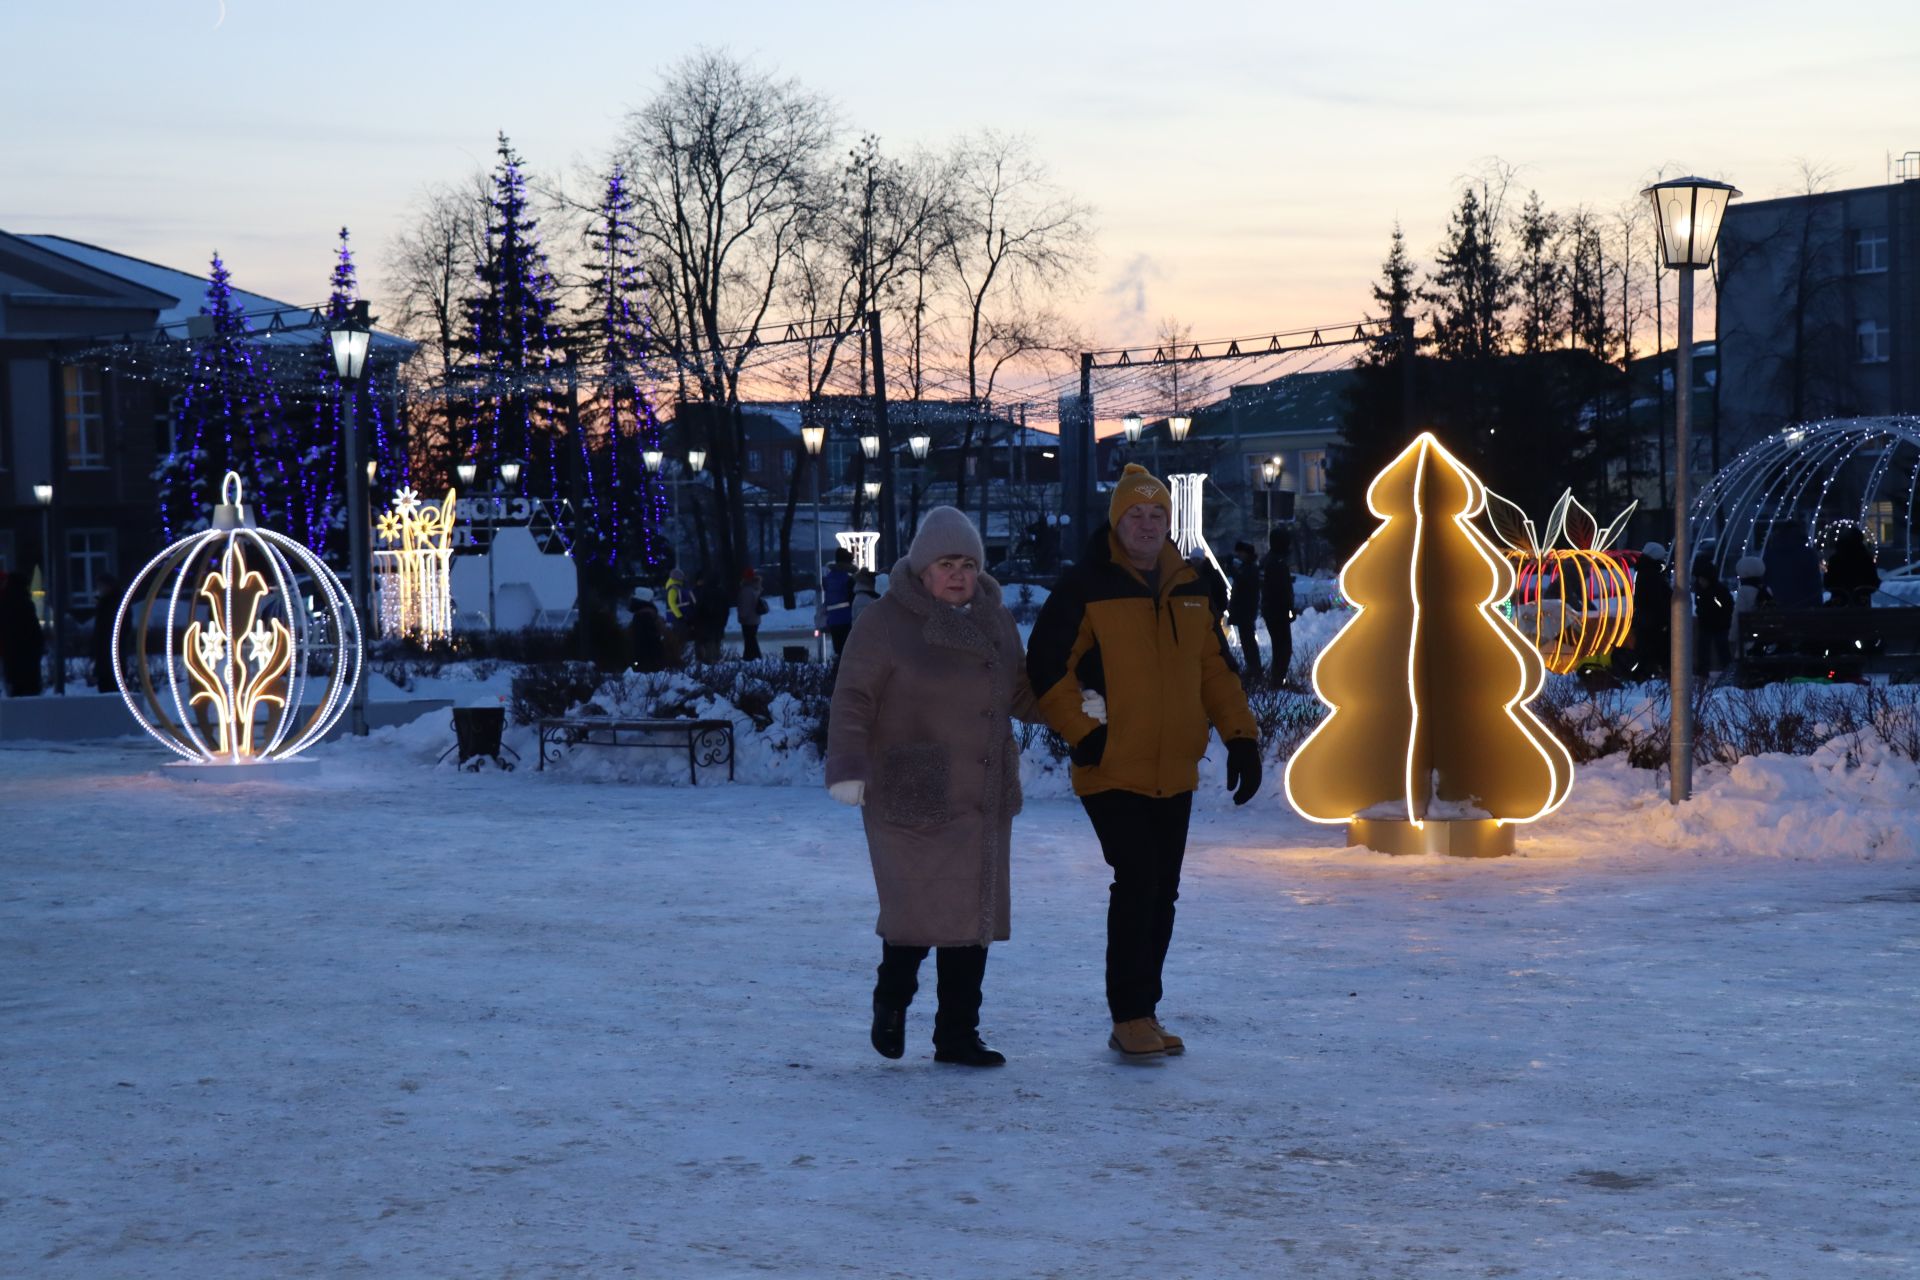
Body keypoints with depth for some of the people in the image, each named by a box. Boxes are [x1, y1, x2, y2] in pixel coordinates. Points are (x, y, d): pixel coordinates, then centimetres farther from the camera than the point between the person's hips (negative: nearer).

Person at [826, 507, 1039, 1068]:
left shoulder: (996, 621, 12)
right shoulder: (886, 622, -7)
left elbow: (1019, 694, 22)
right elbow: (853, 702, -10)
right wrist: (847, 767, -21)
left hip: (984, 800, 6)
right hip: (910, 798, -6)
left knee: (973, 915, 7)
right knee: (918, 910, -6)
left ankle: (958, 1034, 17)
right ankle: (892, 1001, 24)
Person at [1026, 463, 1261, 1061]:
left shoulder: (1190, 592, 11)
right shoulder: (1084, 589, -7)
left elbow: (1216, 669, 16)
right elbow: (1047, 668, -8)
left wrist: (1240, 736, 7)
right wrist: (1083, 732, -15)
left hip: (1175, 775, 6)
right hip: (1112, 773, -6)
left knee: (1162, 895, 11)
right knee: (1136, 887, -13)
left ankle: (1142, 1014, 21)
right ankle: (1130, 1017, -4)